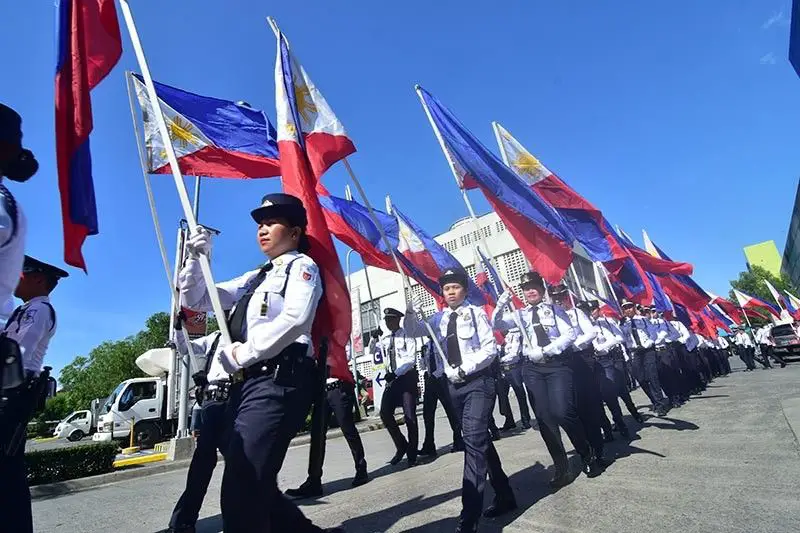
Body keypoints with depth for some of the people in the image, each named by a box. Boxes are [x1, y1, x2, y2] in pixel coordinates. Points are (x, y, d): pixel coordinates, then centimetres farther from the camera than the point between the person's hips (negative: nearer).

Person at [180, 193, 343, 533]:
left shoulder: (302, 266, 2)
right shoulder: (253, 279, 25)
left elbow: (296, 319, -16)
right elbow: (196, 300, 26)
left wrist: (243, 352, -13)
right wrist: (196, 259, 11)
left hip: (277, 381, -8)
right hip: (245, 384, 9)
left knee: (242, 489, -11)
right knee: (255, 486, 14)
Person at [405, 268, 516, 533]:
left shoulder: (476, 313, -5)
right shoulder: (439, 319, 7)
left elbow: (490, 347, -8)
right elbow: (413, 331, 3)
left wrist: (465, 368, -18)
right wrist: (411, 314, -17)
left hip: (478, 381, -5)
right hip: (455, 385, 5)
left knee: (474, 440, -17)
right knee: (479, 440, 16)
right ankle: (504, 496, 34)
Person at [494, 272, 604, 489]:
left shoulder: (554, 309, 7)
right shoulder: (520, 315, 13)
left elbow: (570, 334, -4)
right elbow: (497, 324, 3)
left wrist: (545, 351, -15)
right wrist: (502, 302, -11)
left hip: (557, 364, -3)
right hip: (532, 368, 3)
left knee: (563, 412, -13)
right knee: (544, 418, 1)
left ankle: (589, 455, 15)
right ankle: (562, 469, 13)